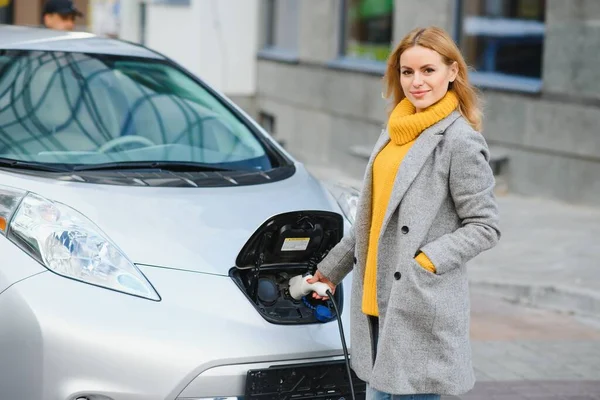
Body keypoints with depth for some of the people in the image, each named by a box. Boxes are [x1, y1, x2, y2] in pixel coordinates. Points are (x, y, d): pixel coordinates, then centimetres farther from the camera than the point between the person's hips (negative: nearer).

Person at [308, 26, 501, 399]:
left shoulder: (461, 141, -11)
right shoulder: (397, 130, 13)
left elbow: (485, 227, -11)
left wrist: (425, 263, -19)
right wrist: (333, 268, 24)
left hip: (423, 308, -8)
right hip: (379, 298, 8)